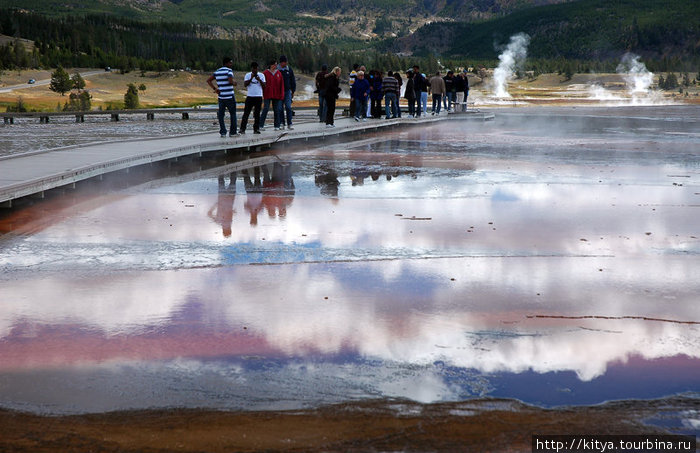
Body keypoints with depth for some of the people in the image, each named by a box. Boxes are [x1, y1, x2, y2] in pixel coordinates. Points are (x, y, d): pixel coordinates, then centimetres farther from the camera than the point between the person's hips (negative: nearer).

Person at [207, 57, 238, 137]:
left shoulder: (217, 71, 13)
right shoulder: (229, 70, -8)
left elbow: (208, 80, 10)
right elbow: (230, 81, -22)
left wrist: (214, 89, 6)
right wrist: (234, 83, -1)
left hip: (221, 96, 5)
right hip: (230, 96, -5)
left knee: (221, 114, 7)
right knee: (233, 113, 7)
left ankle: (222, 132, -1)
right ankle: (233, 132, 9)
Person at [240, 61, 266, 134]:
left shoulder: (261, 75, 6)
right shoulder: (248, 75, 3)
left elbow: (264, 86, 0)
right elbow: (245, 84, -7)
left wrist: (259, 80, -15)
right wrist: (251, 78, -18)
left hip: (258, 97, 1)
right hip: (250, 96, -1)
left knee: (257, 114, 3)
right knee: (246, 113, -3)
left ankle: (256, 129, 8)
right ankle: (242, 129, -1)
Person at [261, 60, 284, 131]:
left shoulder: (279, 73, 7)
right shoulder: (265, 73, -2)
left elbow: (281, 84, 8)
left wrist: (282, 95, 2)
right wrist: (262, 94, -7)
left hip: (276, 95, 3)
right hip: (267, 95, -3)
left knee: (277, 110, 4)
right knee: (265, 109, -7)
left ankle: (277, 126, 10)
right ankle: (261, 125, -3)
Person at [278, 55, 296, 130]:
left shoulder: (289, 70, 6)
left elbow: (293, 81, 13)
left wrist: (293, 91, 9)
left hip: (287, 91, 1)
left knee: (288, 107, -6)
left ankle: (289, 124, -5)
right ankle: (282, 123, 9)